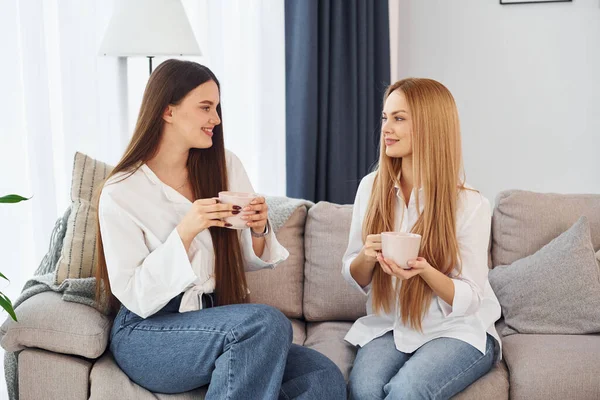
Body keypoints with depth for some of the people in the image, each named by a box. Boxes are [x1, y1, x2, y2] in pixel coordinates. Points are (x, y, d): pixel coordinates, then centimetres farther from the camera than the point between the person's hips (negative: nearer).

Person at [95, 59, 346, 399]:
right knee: (267, 323, -31)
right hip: (149, 335, -4)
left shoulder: (225, 166, 5)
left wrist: (259, 230, -11)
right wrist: (185, 232, -23)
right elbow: (136, 298, -12)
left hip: (217, 323, 4)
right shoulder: (120, 193, -8)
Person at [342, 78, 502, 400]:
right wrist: (367, 257, -17)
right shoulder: (371, 187, -1)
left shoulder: (470, 204, -12)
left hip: (457, 331, -2)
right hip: (388, 325, 2)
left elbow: (468, 300, -8)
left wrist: (424, 271, -28)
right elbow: (354, 278, 7)